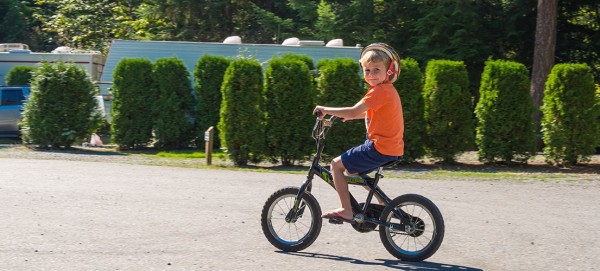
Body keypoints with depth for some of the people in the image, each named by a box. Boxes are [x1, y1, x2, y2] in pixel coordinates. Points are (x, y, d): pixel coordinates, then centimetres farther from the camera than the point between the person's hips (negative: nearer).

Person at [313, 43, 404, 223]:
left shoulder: (380, 91, -17)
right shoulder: (388, 90, 14)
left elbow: (354, 111, -24)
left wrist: (326, 110, -15)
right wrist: (348, 116, 23)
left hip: (380, 148, -10)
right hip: (392, 148, 10)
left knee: (337, 165, -3)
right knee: (353, 171, 27)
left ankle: (346, 211, -4)